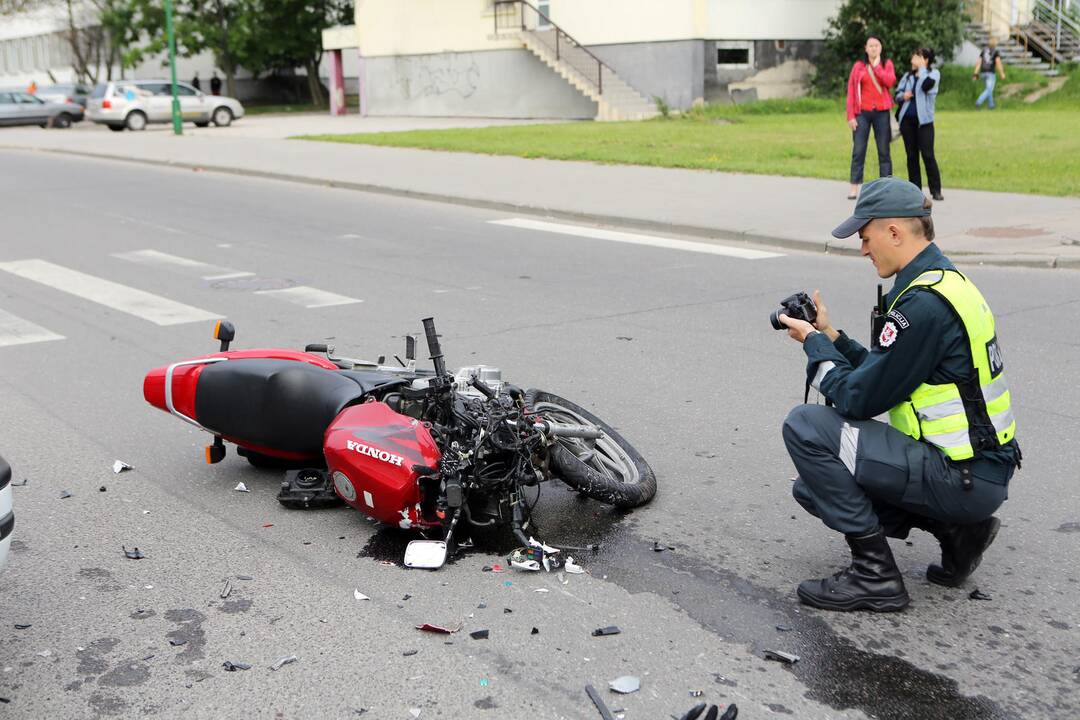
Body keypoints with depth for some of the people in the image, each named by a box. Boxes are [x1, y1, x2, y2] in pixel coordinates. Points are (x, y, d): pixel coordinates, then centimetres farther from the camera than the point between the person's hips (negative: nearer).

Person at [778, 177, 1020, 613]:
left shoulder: (924, 303, -23)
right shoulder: (945, 282, 10)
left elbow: (859, 399, -18)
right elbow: (883, 374, 16)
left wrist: (814, 344, -4)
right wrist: (829, 335, 11)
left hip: (964, 478, -10)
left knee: (805, 427, -15)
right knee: (813, 487, 13)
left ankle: (874, 574, -8)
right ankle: (956, 529, 11)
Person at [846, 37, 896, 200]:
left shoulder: (887, 64, 9)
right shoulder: (858, 66, 6)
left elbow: (890, 81, -11)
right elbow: (851, 91, 2)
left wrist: (876, 65, -6)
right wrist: (850, 116, -5)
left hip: (881, 112, 1)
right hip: (862, 113, -1)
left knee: (884, 151, 3)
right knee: (858, 150, -4)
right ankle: (854, 188, -4)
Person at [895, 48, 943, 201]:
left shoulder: (934, 74, 2)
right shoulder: (907, 76, 14)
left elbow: (926, 85, -18)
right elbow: (897, 94, 15)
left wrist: (921, 67, -8)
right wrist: (903, 96, -7)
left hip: (923, 120, -4)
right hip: (907, 119, 4)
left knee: (928, 154, -10)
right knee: (911, 155, 6)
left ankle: (935, 190, -6)